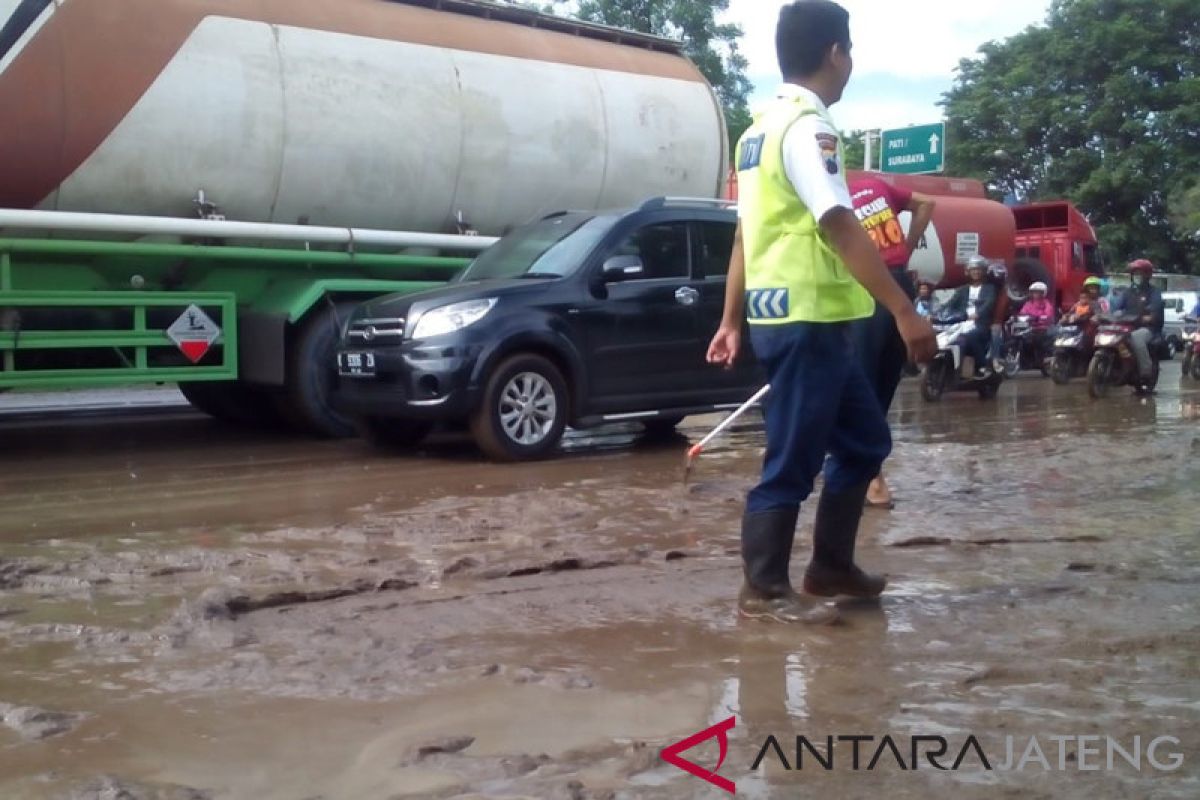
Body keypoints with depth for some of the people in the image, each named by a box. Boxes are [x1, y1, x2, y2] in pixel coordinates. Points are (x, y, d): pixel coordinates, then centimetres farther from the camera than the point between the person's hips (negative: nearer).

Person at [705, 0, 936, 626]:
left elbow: (746, 233, 18)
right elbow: (840, 228, -22)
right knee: (794, 461, -1)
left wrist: (731, 322, 21)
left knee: (865, 440, 17)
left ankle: (830, 567, 26)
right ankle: (764, 591, 10)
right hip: (804, 318, -10)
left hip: (793, 315, 10)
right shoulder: (807, 126, -13)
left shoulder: (763, 128, 17)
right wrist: (905, 311, -24)